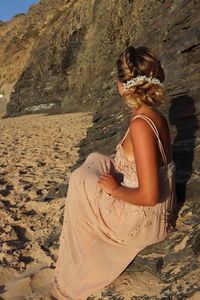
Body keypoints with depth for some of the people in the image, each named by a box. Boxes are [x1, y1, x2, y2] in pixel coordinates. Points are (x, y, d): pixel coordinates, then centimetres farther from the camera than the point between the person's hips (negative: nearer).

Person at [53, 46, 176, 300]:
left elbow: (149, 196, -30)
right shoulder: (156, 117, 0)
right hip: (159, 211, 9)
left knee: (80, 178, 3)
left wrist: (115, 188, -14)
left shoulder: (140, 125, -28)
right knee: (95, 160, 16)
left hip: (144, 222, -8)